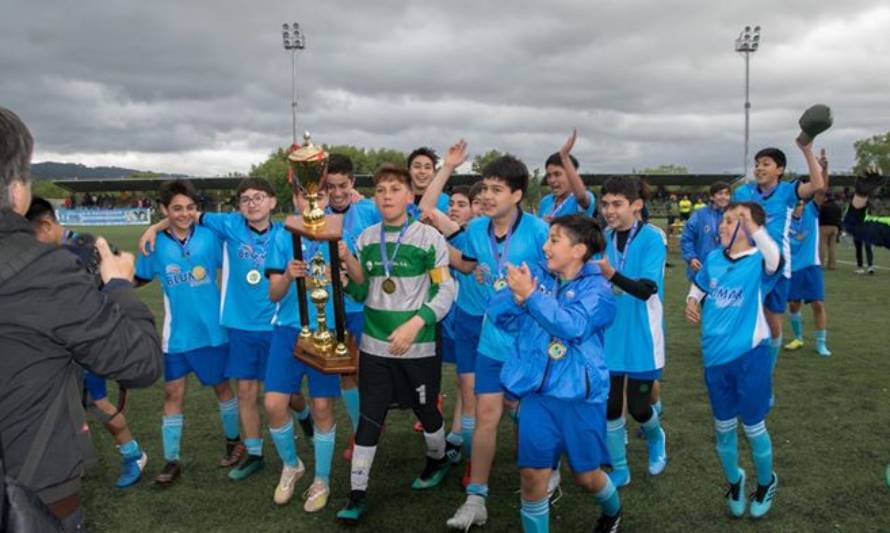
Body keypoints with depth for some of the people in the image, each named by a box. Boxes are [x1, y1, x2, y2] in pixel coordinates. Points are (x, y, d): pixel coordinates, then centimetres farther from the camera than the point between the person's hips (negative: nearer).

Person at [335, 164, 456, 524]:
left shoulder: (428, 237, -9)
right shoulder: (366, 238, 5)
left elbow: (445, 291, -10)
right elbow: (360, 294, 11)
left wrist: (414, 324, -20)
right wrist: (351, 269, -9)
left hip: (418, 345, -3)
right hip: (374, 345, 3)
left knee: (426, 411, 14)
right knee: (368, 417, 5)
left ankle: (438, 460, 43)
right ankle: (357, 494, 15)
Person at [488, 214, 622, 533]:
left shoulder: (597, 288, -7)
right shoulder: (536, 276, 3)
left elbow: (574, 326, -24)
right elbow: (498, 313, -3)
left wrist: (531, 296, -26)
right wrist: (517, 296, -23)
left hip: (580, 393, -2)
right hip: (537, 391, 2)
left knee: (586, 474, 13)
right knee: (533, 473, 1)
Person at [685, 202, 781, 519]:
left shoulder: (757, 261, -14)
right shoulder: (714, 259, 2)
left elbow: (775, 260, -39)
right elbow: (699, 285, 20)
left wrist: (752, 226, -50)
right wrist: (692, 301, 0)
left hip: (750, 355, -4)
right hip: (715, 355, 5)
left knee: (753, 427, 11)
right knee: (723, 427, 16)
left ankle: (766, 483, 38)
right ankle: (734, 481, 41)